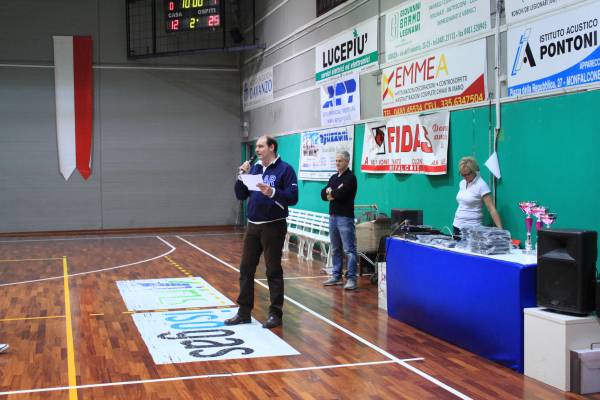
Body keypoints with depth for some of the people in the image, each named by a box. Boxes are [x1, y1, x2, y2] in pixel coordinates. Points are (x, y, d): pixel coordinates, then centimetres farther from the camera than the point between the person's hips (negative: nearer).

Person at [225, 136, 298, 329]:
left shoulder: (285, 169, -8)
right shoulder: (253, 169, 11)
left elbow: (293, 197, -14)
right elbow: (240, 196, 11)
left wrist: (273, 192, -27)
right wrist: (243, 176, -3)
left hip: (273, 227, -6)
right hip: (252, 226, 6)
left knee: (273, 271, 2)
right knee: (246, 269, 8)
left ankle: (275, 314, 11)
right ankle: (244, 312, 17)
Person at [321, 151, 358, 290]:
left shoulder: (350, 177, -7)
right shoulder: (333, 177, 16)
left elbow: (341, 194, -20)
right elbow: (323, 194, 9)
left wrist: (331, 192, -1)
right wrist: (335, 193, -10)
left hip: (345, 217, -8)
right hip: (333, 216, 8)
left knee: (349, 250, -8)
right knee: (335, 250, 13)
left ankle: (352, 279, -9)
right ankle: (336, 276, 20)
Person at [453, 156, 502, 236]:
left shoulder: (481, 185, -12)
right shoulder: (462, 183, 9)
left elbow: (492, 209, -16)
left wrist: (500, 229, -23)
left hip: (471, 227, -6)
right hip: (457, 225, 6)